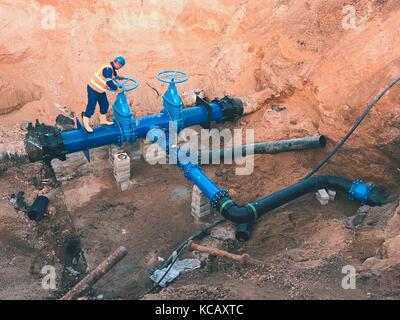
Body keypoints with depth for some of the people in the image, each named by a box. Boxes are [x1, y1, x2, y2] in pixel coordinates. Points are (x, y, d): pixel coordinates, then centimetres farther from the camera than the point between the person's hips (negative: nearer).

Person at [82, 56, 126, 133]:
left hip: (100, 90, 10)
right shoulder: (108, 69, -26)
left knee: (105, 104, 17)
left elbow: (111, 80, 18)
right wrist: (116, 88, -21)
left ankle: (103, 120, 35)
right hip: (93, 89, -10)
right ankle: (86, 124, 8)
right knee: (91, 107, -3)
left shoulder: (112, 69, 5)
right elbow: (109, 82, -30)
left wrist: (117, 87, 11)